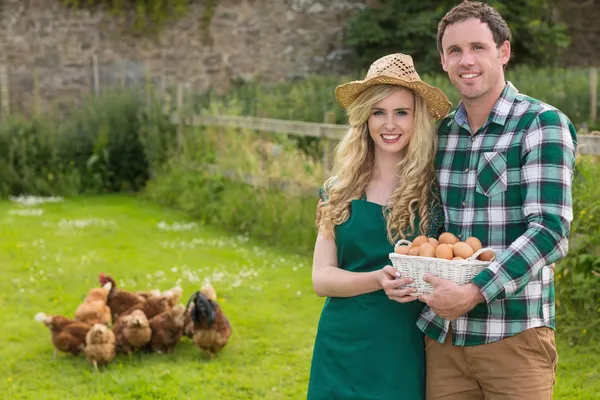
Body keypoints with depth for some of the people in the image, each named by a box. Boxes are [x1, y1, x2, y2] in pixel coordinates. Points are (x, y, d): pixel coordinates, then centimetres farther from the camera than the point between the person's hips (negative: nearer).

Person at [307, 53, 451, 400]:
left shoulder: (436, 189, -2)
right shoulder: (340, 190, 4)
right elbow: (321, 277, -1)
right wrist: (379, 280, -18)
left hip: (405, 355, -2)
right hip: (342, 351, 2)